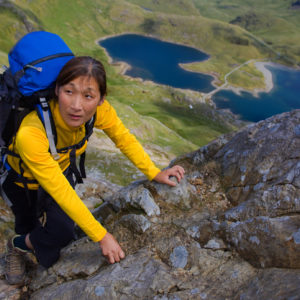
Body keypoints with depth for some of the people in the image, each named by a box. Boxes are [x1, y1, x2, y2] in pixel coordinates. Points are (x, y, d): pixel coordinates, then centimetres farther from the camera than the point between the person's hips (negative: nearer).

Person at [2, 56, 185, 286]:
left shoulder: (100, 110, -30)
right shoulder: (30, 133, -43)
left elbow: (125, 139, -9)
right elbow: (60, 191, -36)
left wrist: (155, 173, -17)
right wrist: (101, 236, -31)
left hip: (62, 169, 4)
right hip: (22, 178, -3)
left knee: (62, 231, 0)